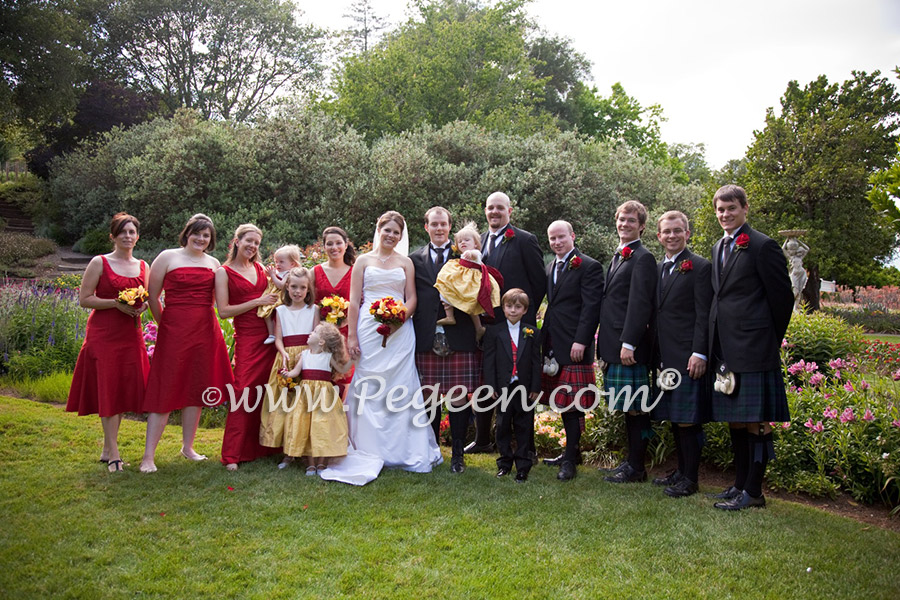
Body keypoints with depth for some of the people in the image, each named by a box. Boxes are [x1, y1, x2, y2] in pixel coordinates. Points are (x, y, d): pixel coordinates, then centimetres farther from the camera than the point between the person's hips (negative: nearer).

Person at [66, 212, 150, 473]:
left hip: (131, 335, 5)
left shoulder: (143, 266, 11)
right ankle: (113, 453, 1)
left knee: (125, 390, 6)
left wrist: (143, 306, -2)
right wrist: (116, 303, -17)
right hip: (103, 334, -5)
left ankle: (107, 449, 19)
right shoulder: (99, 263, -2)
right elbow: (84, 299, -6)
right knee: (108, 390, -4)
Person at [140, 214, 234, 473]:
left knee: (196, 389, 10)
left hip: (206, 332, 4)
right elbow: (152, 296, 1)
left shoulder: (214, 263, 13)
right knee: (166, 390, -4)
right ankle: (148, 456, 2)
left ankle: (188, 447, 24)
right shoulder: (168, 257, 1)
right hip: (174, 332, -4)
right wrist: (165, 324, 5)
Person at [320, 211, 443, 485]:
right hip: (369, 329, -1)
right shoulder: (364, 261, 10)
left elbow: (412, 299, 8)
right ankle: (370, 451, 5)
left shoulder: (405, 262, 14)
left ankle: (401, 450, 8)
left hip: (400, 331, 1)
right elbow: (354, 301, 5)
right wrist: (352, 336, -4)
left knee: (400, 388, -1)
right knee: (369, 388, -2)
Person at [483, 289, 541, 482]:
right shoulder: (494, 332, 0)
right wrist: (491, 386, -7)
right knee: (503, 426, 9)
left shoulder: (532, 332, 3)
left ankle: (523, 466, 13)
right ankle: (505, 463, 22)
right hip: (503, 387, 0)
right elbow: (489, 361, -1)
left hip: (525, 388, 0)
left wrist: (535, 387, -2)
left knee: (523, 427, 5)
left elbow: (536, 362, 2)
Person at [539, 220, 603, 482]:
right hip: (553, 344, 8)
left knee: (574, 404, -3)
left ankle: (570, 459, 5)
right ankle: (572, 451, 26)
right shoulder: (551, 267, 17)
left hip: (574, 345, -8)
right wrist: (544, 338, 12)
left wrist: (580, 341, -19)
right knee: (563, 401, 14)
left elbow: (591, 307, -13)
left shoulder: (589, 266, -7)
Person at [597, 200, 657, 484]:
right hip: (614, 344, 9)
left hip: (629, 346, -9)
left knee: (635, 407, -1)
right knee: (627, 406, 15)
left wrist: (628, 343, -22)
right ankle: (631, 460, 25)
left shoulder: (643, 258, -9)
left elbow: (640, 304, -17)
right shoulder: (618, 257, 19)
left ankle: (636, 468, 7)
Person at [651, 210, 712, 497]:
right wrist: (655, 354, 14)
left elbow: (704, 315, -11)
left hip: (687, 356, -7)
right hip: (664, 356, 7)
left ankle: (690, 479, 7)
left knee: (687, 419, -3)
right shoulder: (658, 269, 16)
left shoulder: (699, 267, -5)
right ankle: (681, 470, 24)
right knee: (674, 418, 13)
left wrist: (699, 353, -17)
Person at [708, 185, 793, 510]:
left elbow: (783, 296, -6)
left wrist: (769, 339, 0)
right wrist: (716, 345, 14)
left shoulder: (762, 245, -8)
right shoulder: (719, 248, 16)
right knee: (734, 421, 14)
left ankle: (753, 491, 9)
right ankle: (740, 484, 25)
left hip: (752, 347, -8)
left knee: (755, 421, -1)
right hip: (725, 348, 8)